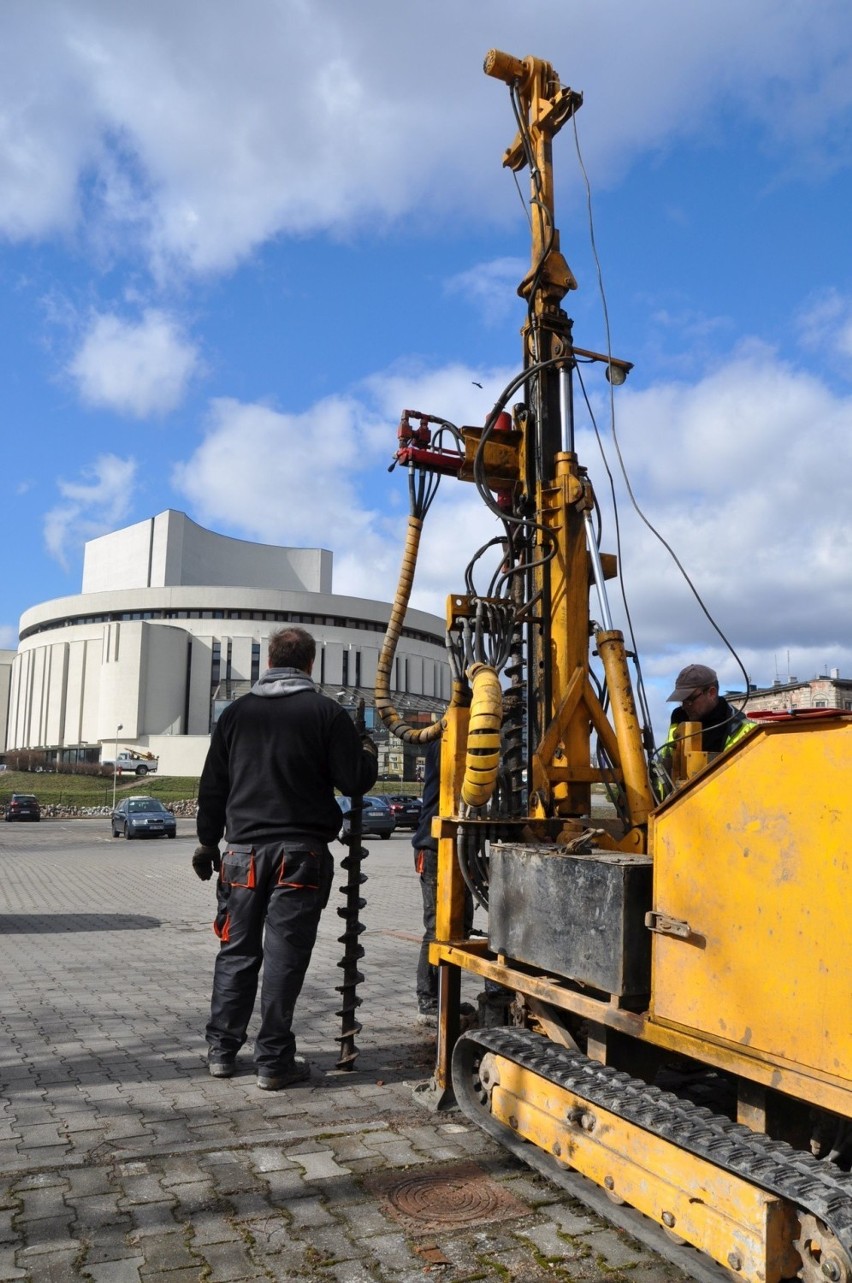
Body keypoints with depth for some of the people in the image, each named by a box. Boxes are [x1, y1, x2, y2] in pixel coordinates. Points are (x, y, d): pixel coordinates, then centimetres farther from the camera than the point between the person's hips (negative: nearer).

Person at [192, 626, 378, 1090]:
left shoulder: (237, 711, 8)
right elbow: (354, 782, -5)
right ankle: (274, 1061, 8)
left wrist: (208, 840, 21)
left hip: (244, 850, 4)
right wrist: (368, 753, 15)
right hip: (301, 853, -3)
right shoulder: (326, 712, -4)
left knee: (237, 951, 14)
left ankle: (221, 1050, 23)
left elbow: (212, 785, 11)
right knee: (284, 956, 2)